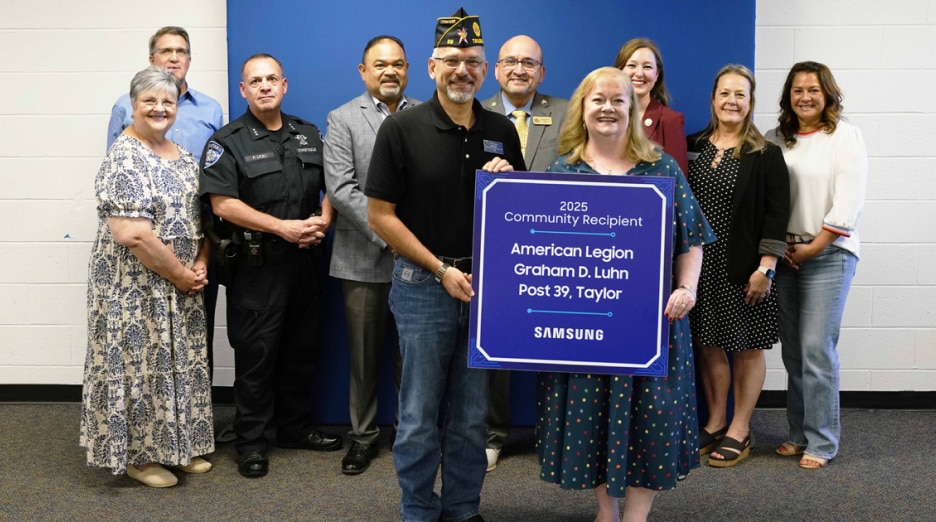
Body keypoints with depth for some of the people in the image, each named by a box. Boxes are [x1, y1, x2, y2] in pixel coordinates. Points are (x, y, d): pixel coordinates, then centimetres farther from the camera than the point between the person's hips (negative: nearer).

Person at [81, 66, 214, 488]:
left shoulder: (182, 157, 10)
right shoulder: (124, 159, -16)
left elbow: (198, 217, 13)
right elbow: (132, 234, -23)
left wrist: (199, 266, -3)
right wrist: (179, 273, -16)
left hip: (181, 285, 8)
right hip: (138, 286, -8)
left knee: (179, 360, 14)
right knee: (141, 362, 2)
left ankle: (178, 445, 28)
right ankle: (137, 455, 17)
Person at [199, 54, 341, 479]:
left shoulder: (309, 136, 12)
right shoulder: (228, 141, -5)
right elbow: (223, 204, -15)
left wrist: (324, 219, -6)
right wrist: (283, 227, -18)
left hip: (304, 259, 5)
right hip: (256, 264, -5)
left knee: (300, 348, 13)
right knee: (255, 354, 0)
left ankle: (295, 428, 28)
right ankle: (252, 443, 11)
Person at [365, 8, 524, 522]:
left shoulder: (502, 131, 6)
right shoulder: (402, 128, -6)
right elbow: (380, 214, -7)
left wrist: (507, 184, -9)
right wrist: (441, 270, -12)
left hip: (485, 283, 4)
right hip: (423, 285, -3)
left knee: (472, 415, 12)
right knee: (420, 416, 5)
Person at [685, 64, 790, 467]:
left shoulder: (766, 155, -4)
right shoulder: (694, 147, 7)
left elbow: (776, 215, -8)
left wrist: (765, 269, -14)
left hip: (744, 267, -4)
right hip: (701, 265, 4)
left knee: (747, 346, 5)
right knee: (707, 344, 10)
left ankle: (739, 431, 17)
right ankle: (715, 423, 25)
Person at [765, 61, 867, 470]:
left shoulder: (845, 136, -2)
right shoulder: (776, 140, 9)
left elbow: (848, 203, -9)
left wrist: (813, 248, -12)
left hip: (829, 253, -4)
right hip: (784, 254, 4)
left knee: (816, 349, -7)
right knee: (792, 350, 8)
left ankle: (821, 442, 4)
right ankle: (798, 434, 20)